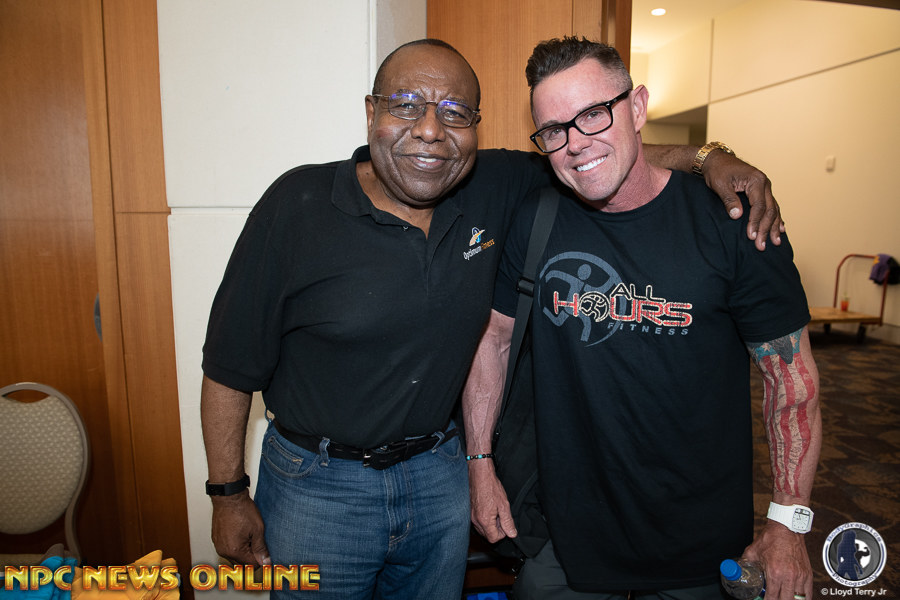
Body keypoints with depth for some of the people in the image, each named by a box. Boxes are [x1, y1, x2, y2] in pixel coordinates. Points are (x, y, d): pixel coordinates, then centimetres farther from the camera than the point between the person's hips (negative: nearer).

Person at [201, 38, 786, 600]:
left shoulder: (495, 187, -6)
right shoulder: (298, 205, -16)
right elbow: (232, 361, -10)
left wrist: (708, 158, -7)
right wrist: (229, 494, -6)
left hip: (440, 475, 3)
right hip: (315, 485, -2)